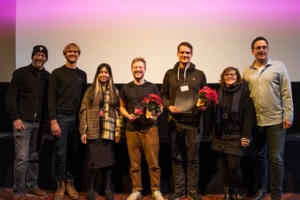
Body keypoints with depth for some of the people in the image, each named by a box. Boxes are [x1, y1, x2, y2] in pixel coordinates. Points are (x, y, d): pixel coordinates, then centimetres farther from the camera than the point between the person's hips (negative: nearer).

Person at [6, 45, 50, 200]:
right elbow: (11, 97, -4)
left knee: (34, 157, 9)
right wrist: (15, 118, -10)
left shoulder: (47, 76, 9)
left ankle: (31, 187, 23)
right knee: (22, 157, -4)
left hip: (39, 123, 4)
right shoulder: (21, 73, -2)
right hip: (23, 122, -3)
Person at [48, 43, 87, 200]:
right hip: (61, 117, -3)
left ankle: (70, 184, 18)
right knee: (60, 154, 1)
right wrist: (53, 120, -10)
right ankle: (61, 185, 14)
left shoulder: (82, 75, 13)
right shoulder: (57, 73, 3)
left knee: (73, 154, 5)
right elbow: (51, 98, -3)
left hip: (76, 118, 3)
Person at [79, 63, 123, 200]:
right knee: (92, 160, 1)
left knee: (108, 160, 5)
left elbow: (118, 112, 6)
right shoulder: (90, 91, 7)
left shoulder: (115, 92, 11)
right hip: (93, 131, -1)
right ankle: (90, 188, 19)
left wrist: (118, 131, -1)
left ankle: (106, 187, 22)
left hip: (109, 132, 1)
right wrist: (83, 131, -4)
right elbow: (83, 111, 3)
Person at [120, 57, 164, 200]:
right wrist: (128, 116, -5)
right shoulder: (126, 88, 9)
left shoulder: (152, 87, 6)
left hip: (150, 128, -1)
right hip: (132, 129, 1)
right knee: (134, 163, 7)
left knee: (153, 162, -1)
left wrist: (156, 115, -11)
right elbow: (122, 107, 16)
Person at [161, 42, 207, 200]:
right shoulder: (170, 74, 10)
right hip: (175, 121, 1)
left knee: (193, 158, 4)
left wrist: (204, 106, -9)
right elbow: (164, 95, 11)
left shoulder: (199, 74, 8)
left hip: (193, 121, -1)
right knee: (177, 158, 8)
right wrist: (169, 106, -7)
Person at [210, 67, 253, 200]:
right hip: (220, 136, 4)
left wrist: (246, 137, -11)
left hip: (235, 136, -4)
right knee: (222, 164, 6)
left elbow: (248, 117, -7)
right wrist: (213, 133, 13)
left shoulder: (244, 93, -4)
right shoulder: (219, 93, 10)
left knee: (233, 165, -6)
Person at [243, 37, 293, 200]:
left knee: (276, 159, 1)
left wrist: (288, 115, -8)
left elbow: (287, 93, -3)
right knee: (260, 156, 15)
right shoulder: (247, 71, 8)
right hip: (256, 121, 3)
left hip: (276, 121, -3)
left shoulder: (278, 66, 0)